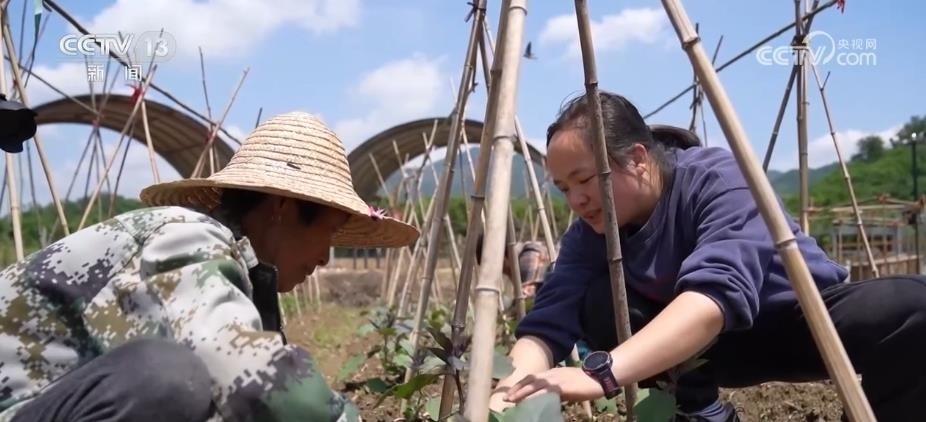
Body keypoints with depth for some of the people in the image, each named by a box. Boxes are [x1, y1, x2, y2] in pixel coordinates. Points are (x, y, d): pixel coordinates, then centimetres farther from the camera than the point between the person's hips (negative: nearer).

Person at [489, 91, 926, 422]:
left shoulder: (720, 179, -28)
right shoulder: (590, 232, -12)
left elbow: (719, 292, -45)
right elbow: (547, 321, -21)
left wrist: (601, 372, -57)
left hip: (807, 316, -3)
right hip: (717, 344, 3)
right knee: (599, 304, -23)